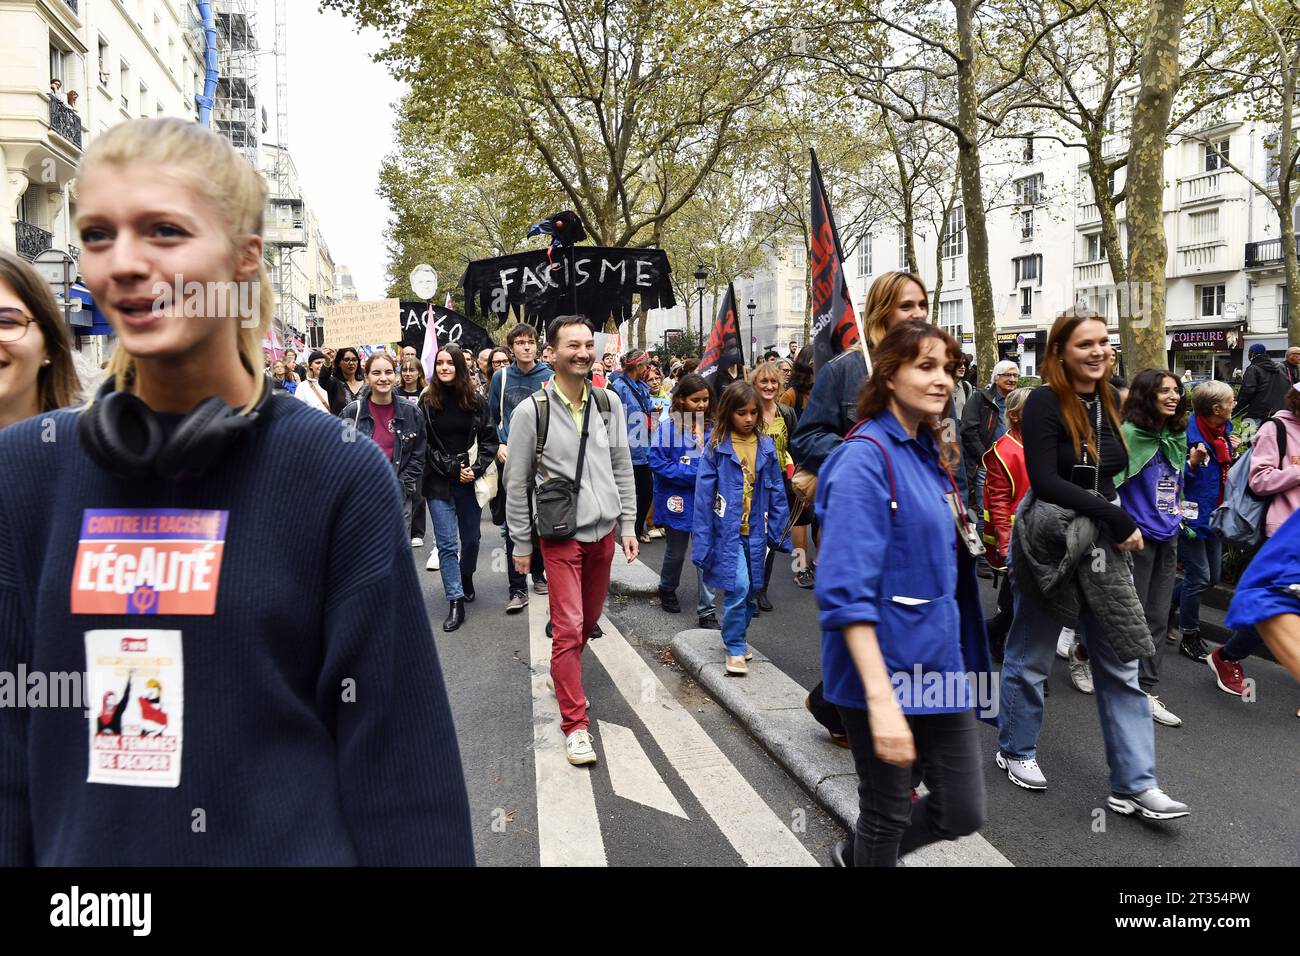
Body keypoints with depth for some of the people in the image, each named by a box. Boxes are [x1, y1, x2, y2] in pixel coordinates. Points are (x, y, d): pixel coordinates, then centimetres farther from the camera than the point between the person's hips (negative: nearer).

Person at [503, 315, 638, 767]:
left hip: (604, 530, 5)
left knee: (589, 618, 16)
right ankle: (575, 724, 4)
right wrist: (521, 545, -2)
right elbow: (516, 484, -4)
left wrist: (628, 525, 7)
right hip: (561, 535, -4)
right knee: (568, 627, -5)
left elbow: (622, 468, 10)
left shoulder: (609, 402, 3)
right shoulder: (530, 411, -10)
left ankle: (565, 674, 44)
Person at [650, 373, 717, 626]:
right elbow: (657, 463, -15)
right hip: (678, 500, -2)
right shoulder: (667, 428, -12)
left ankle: (707, 611, 9)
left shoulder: (713, 428, -1)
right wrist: (695, 474, -18)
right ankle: (667, 591, 43)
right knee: (676, 552, 16)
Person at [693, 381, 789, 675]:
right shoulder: (716, 447, -7)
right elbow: (704, 494, -7)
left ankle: (736, 638, 34)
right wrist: (702, 539, -10)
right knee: (738, 587, -13)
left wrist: (778, 531, 6)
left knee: (749, 590, 13)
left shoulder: (766, 446, 4)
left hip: (755, 531, 4)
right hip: (727, 530, -4)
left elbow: (776, 491, 9)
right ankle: (735, 648, 4)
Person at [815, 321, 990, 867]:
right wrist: (881, 698, -28)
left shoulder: (933, 453, 10)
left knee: (963, 813, 14)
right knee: (888, 814, 8)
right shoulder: (866, 457, -16)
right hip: (884, 667, -8)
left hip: (941, 660, 8)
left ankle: (855, 855, 38)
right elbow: (847, 590, -24)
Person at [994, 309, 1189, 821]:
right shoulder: (1045, 402, -14)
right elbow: (1044, 481, -20)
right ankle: (1014, 750, 31)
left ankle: (1133, 785, 12)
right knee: (1030, 656, 11)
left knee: (1120, 663, 5)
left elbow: (1114, 467, 14)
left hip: (1102, 540, 6)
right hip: (1051, 541, -6)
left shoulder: (1109, 400, 6)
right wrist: (1116, 517, -21)